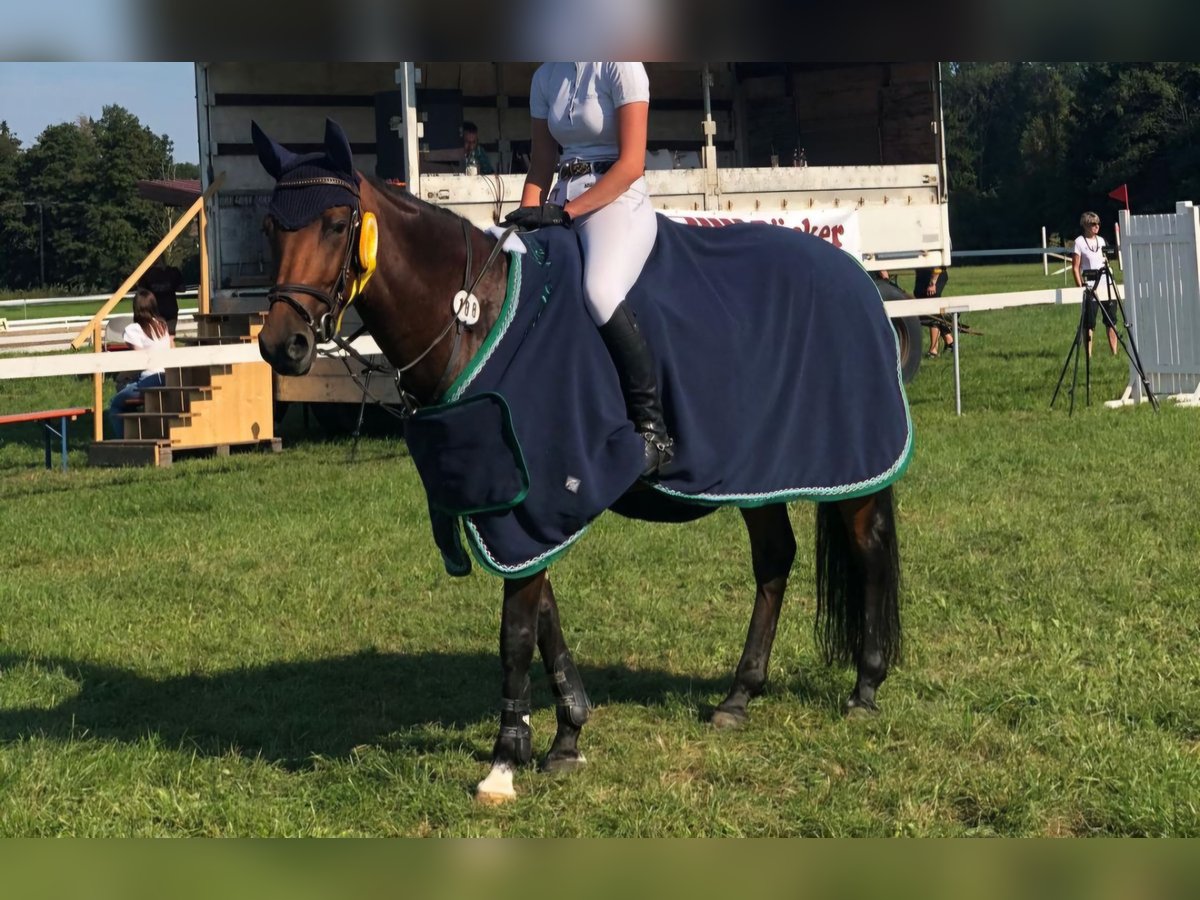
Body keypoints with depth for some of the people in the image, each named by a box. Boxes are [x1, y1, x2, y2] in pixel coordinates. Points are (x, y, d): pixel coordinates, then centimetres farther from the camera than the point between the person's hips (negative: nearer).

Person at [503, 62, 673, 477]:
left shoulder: (619, 67, -6)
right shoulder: (545, 77, 14)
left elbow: (631, 165, -12)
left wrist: (564, 211, -17)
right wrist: (527, 217, -1)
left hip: (618, 201, -8)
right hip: (564, 202, 8)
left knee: (600, 291, -34)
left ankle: (653, 429, -27)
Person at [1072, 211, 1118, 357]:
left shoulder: (1101, 240, 13)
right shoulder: (1079, 242, -3)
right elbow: (1075, 267, -5)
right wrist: (1080, 287, -12)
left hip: (1106, 285, 5)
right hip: (1090, 288, -5)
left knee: (1111, 322, 4)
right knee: (1089, 323, -5)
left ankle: (1115, 352, 8)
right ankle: (1089, 355, -3)